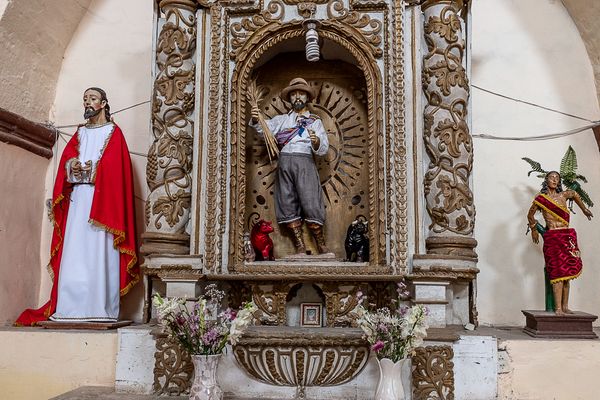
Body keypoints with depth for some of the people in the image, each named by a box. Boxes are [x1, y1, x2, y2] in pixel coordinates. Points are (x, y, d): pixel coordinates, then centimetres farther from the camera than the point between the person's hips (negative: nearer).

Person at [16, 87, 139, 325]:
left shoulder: (114, 132, 8)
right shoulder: (80, 133, 23)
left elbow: (114, 165, -5)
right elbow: (66, 157, 8)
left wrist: (92, 170, -17)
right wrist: (72, 165, -13)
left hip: (102, 200, -5)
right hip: (77, 200, 5)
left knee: (100, 252, -8)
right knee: (74, 252, -2)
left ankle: (100, 309, -8)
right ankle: (72, 307, -1)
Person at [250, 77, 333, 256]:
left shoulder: (315, 121, 16)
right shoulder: (282, 119, 21)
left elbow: (323, 149, 6)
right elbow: (266, 127, 4)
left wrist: (317, 142, -17)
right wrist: (256, 119, -17)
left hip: (305, 162, -2)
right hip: (284, 162, 2)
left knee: (311, 202, -10)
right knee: (288, 203, -1)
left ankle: (321, 246, -5)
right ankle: (300, 246, 3)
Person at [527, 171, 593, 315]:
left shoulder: (563, 195, 11)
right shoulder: (540, 198, 2)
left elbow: (575, 194, 34)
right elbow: (530, 215, 15)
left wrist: (584, 209, 40)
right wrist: (534, 230, 21)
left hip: (568, 236, 4)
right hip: (552, 237, -4)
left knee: (566, 273, 4)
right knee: (558, 272, -11)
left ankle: (565, 306, 10)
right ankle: (558, 308, -11)